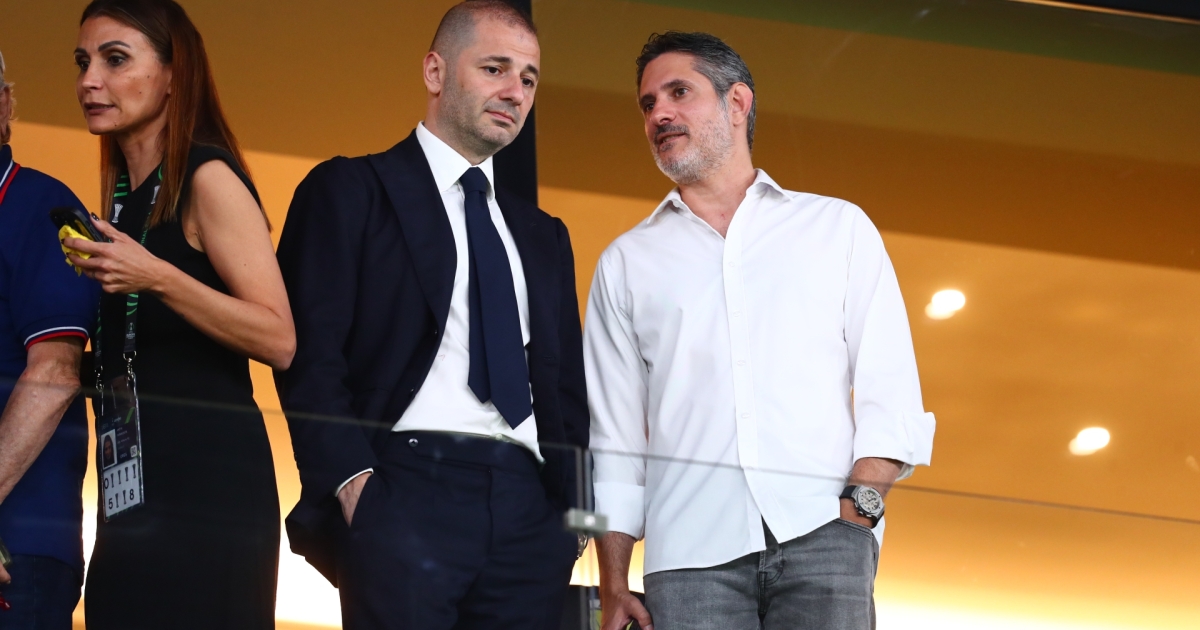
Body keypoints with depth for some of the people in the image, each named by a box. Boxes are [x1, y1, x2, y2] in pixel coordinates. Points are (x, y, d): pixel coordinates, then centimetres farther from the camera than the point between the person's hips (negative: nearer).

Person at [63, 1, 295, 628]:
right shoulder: (123, 194, 15)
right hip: (135, 479, 8)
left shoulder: (208, 178, -9)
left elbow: (279, 341, -16)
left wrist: (157, 278, -24)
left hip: (207, 479, -8)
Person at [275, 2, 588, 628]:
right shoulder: (348, 192, 7)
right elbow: (310, 349, -3)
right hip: (406, 491, -5)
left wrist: (573, 505, 7)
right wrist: (352, 479, -15)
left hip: (527, 507, 5)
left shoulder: (543, 235, 25)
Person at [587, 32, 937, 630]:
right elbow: (613, 437, 16)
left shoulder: (838, 228, 17)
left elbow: (889, 390, 9)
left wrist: (861, 502, -8)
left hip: (821, 532, -1)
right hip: (690, 549, 1)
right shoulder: (625, 263, 20)